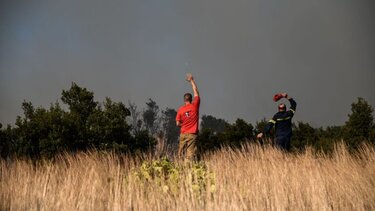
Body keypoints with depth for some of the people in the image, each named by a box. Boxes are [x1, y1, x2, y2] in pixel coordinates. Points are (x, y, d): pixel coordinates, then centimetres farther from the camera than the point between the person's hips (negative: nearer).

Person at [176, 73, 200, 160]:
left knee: (181, 153, 8)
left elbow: (178, 124, 1)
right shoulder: (195, 106, -4)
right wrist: (192, 80, 16)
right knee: (191, 154, -5)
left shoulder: (180, 110, -2)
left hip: (183, 134, 1)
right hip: (192, 134, -1)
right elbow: (196, 91, 7)